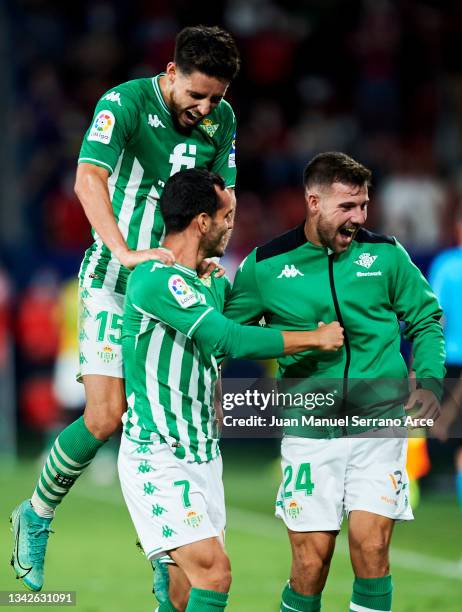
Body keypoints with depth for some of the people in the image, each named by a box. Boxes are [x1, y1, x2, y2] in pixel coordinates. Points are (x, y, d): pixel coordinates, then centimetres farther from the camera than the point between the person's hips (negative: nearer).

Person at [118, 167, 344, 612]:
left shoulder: (212, 281, 12)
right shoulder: (155, 279, -17)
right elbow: (229, 339, -24)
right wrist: (316, 338, -13)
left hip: (203, 455, 9)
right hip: (157, 457, -9)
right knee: (213, 574, -18)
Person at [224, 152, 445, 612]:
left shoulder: (385, 255, 1)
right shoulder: (265, 265, -1)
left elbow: (425, 320, 12)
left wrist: (429, 381, -3)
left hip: (379, 423, 0)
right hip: (309, 432, 0)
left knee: (371, 549, -10)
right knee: (310, 565, -2)